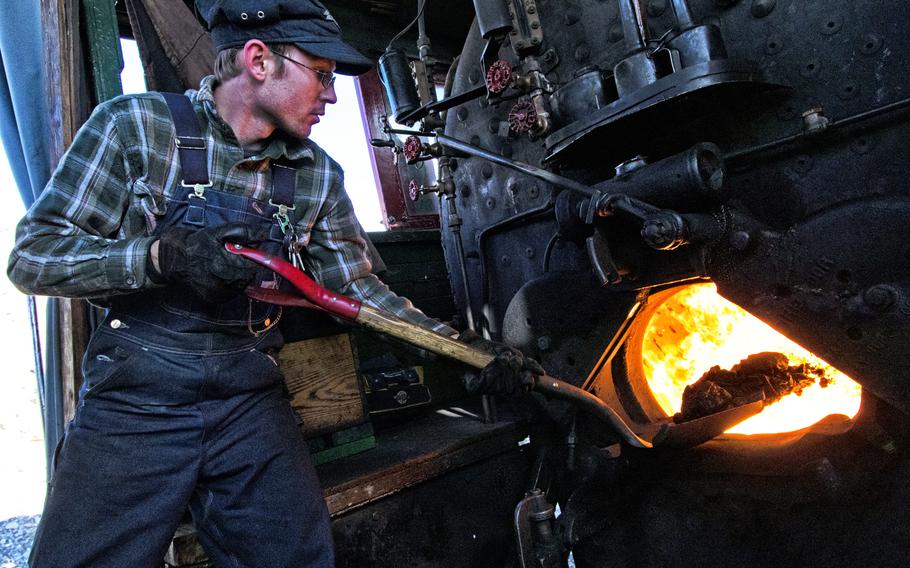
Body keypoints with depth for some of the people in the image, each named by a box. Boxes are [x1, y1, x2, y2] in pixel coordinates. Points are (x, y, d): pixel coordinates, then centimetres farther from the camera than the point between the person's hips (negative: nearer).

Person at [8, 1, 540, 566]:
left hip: (251, 400, 3)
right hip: (134, 395, -2)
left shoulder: (318, 175, 5)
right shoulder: (137, 125, -5)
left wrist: (461, 344, -2)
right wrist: (163, 255, -24)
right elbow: (32, 253, -6)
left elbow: (355, 285, 8)